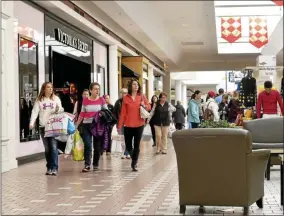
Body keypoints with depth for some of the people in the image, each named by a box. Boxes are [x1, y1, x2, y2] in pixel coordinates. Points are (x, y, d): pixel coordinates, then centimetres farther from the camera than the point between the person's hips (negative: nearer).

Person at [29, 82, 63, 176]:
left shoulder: (56, 98, 6)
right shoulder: (39, 100, 6)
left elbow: (61, 109, 6)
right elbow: (35, 112, -2)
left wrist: (58, 109, -19)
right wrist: (32, 123, -16)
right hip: (43, 126, 1)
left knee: (53, 147, -10)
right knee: (47, 148, 7)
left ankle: (54, 168, -7)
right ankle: (49, 168, 18)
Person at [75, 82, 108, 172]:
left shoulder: (101, 100, -1)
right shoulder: (85, 100, 2)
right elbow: (82, 114, 9)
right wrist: (76, 125, 8)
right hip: (86, 125, 0)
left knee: (97, 146, 7)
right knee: (87, 145, -11)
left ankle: (95, 164, 21)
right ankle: (87, 165, -9)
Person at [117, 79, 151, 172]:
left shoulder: (142, 96, 3)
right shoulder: (126, 98, -2)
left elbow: (149, 107, 14)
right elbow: (123, 113, -2)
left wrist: (144, 105, -10)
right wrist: (119, 126, -4)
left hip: (139, 125, 0)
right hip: (128, 125, 0)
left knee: (137, 145, 2)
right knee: (128, 146, 6)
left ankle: (134, 164, 9)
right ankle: (134, 159, 33)